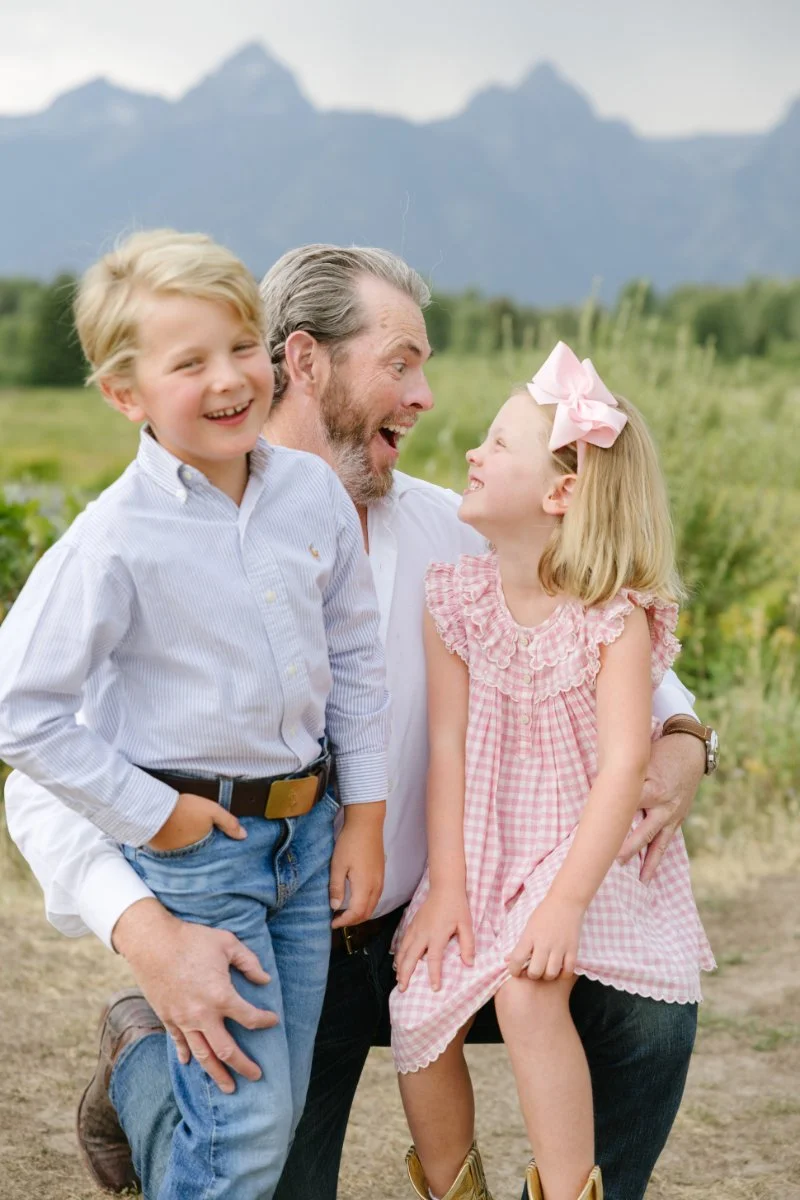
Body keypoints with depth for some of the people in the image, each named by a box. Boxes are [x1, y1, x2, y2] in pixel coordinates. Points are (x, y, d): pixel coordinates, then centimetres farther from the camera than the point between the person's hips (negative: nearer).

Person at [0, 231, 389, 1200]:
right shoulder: (117, 541, -18)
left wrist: (363, 818, 8)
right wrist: (151, 815, -12)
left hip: (307, 826, 5)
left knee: (282, 1111, 14)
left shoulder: (312, 491, -2)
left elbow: (356, 659, 9)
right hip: (194, 842, -5)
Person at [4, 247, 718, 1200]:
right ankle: (142, 1058, 24)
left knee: (649, 1012, -8)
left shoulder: (444, 530, -2)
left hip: (427, 926, 4)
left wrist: (679, 735, -8)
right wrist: (145, 934, -37)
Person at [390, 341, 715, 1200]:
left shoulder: (618, 617, -14)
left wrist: (565, 903, -29)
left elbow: (624, 763, -21)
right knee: (418, 1003, -8)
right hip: (482, 853, 4)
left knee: (527, 990, -27)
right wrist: (446, 887, -8)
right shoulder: (455, 600, -2)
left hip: (587, 856, -4)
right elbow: (448, 744, -3)